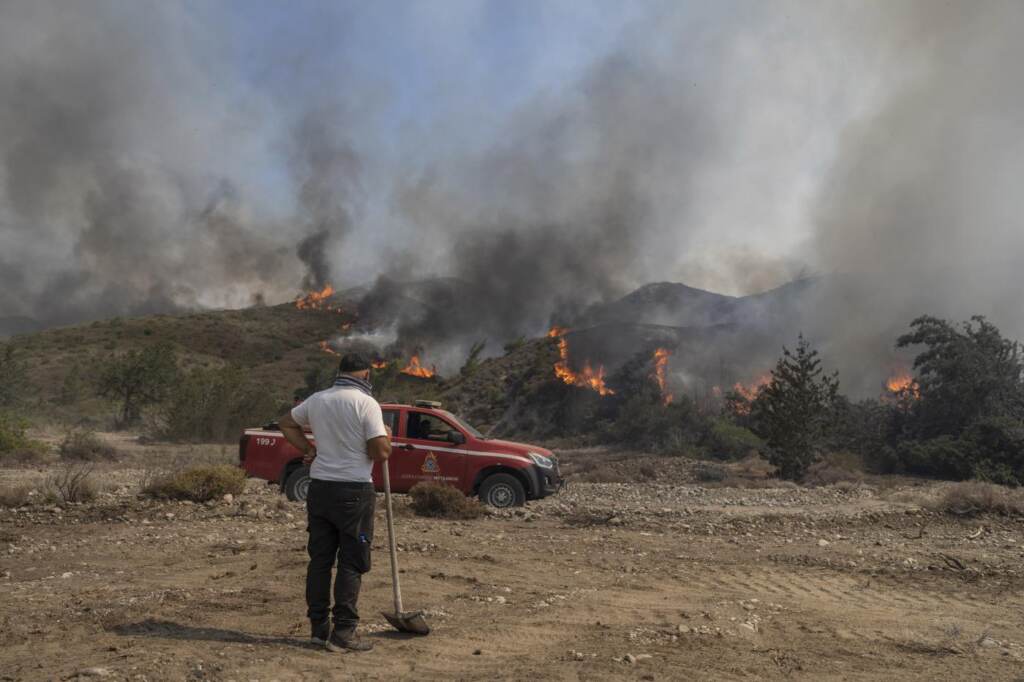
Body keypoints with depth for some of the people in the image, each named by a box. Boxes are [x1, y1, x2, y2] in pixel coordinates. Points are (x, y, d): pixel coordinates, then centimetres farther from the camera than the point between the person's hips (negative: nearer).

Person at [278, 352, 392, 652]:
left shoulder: (317, 400, 7)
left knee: (320, 558, 12)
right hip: (354, 491, -6)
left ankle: (319, 627, 20)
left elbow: (286, 423, 23)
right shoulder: (366, 403, -12)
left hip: (319, 487, 6)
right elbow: (381, 452, -17)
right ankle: (343, 632, 4)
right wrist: (387, 438, 4)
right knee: (351, 562, 2)